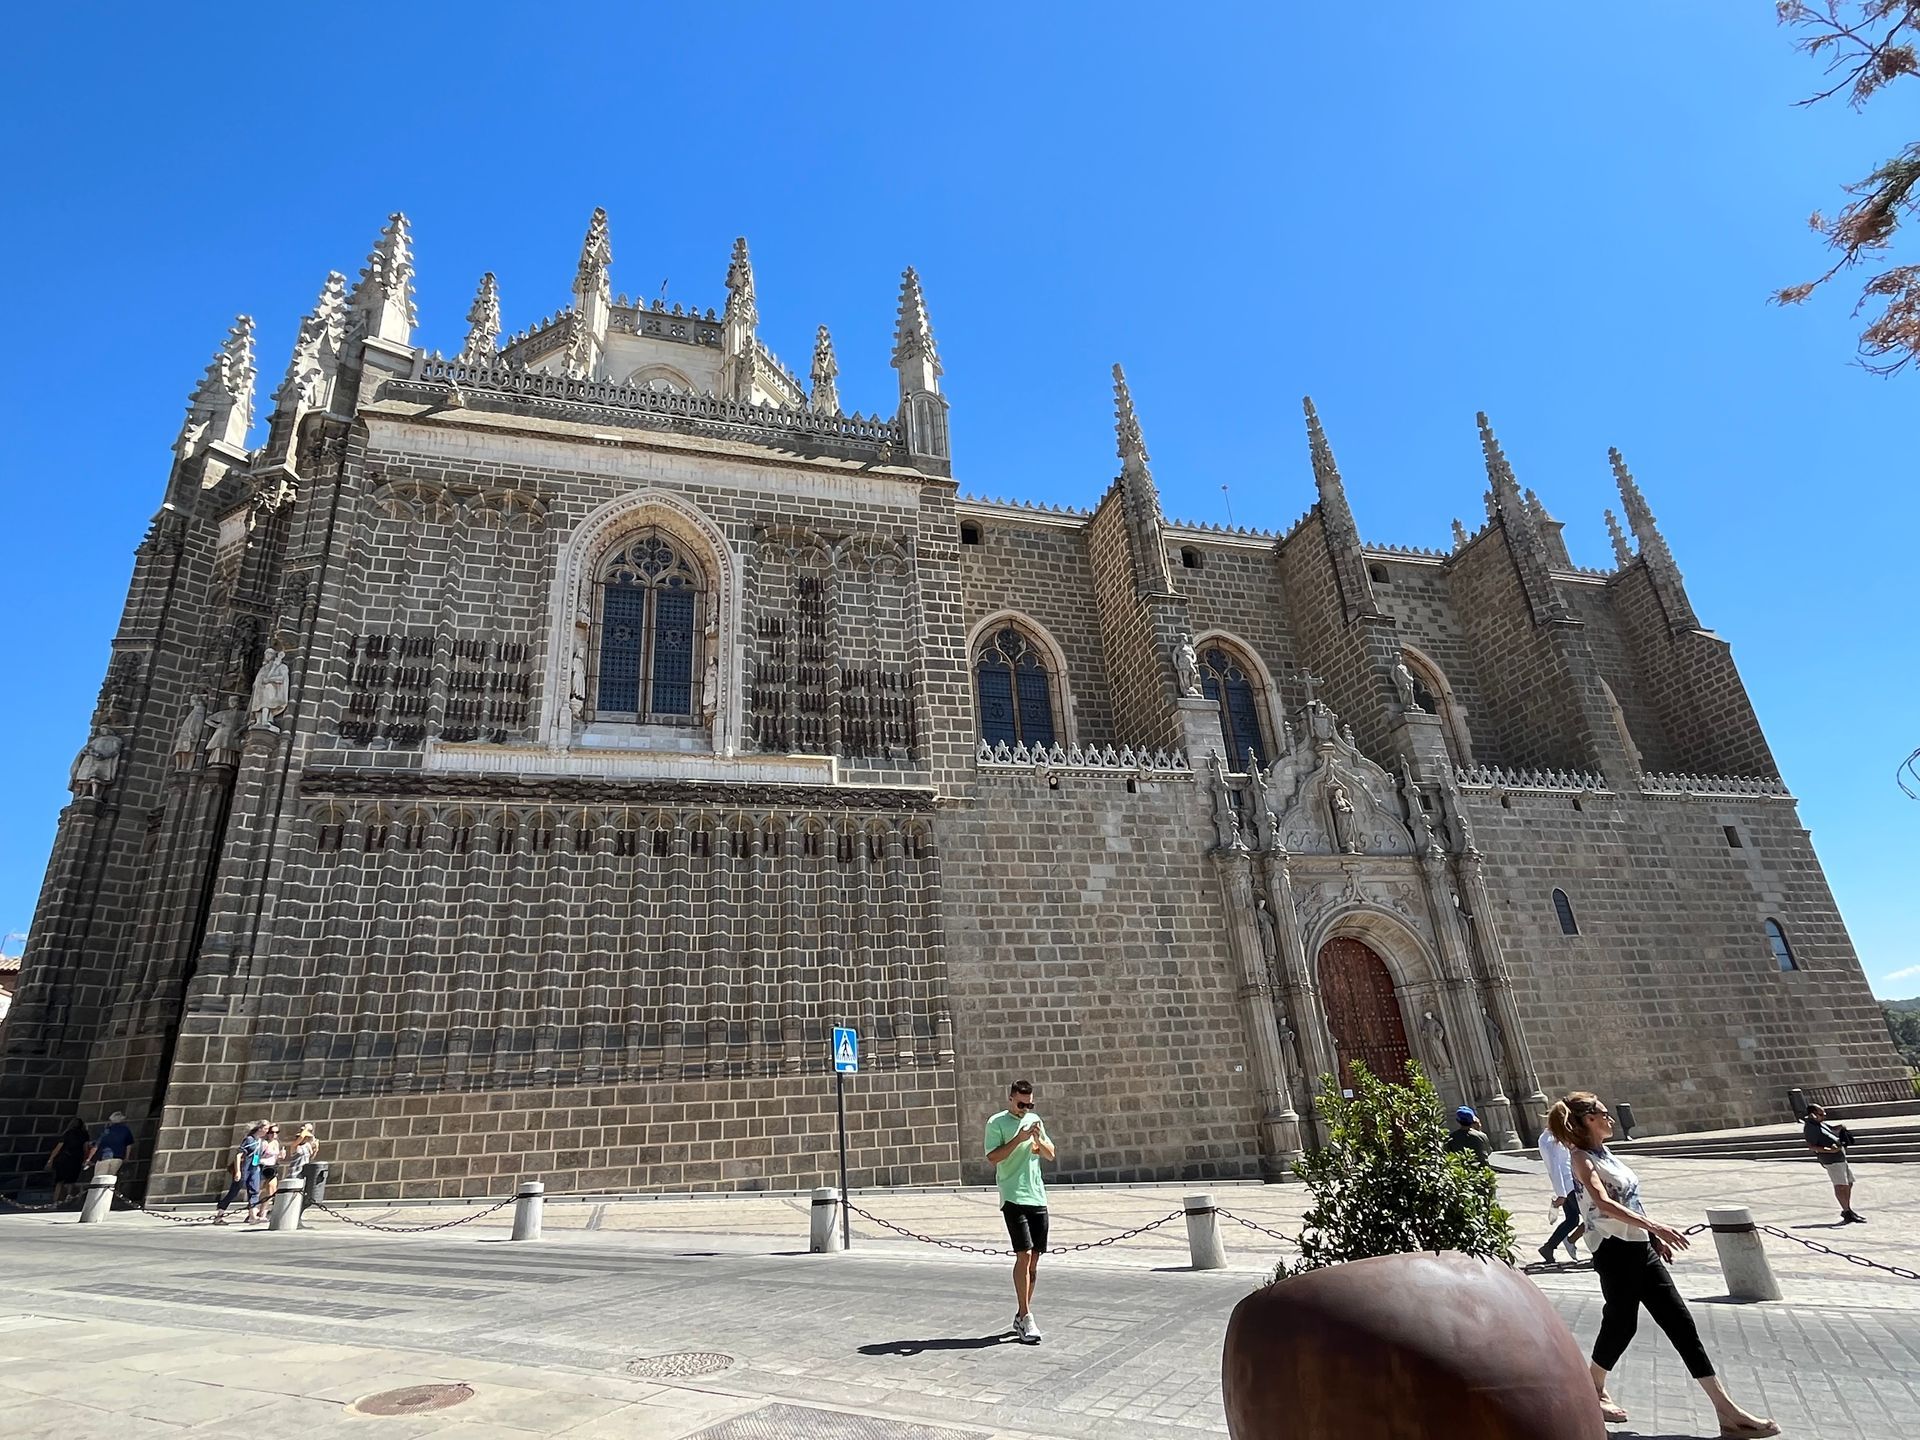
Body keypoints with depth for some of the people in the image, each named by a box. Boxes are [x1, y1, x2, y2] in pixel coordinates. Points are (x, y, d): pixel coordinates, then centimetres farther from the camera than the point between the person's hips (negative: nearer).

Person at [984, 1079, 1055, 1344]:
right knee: (1024, 1255, -13)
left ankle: (1021, 1316, 18)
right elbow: (993, 1157, -12)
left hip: (1038, 1197, 6)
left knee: (1034, 1258, 7)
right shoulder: (997, 1123, -4)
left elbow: (1050, 1154, 15)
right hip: (1013, 1198, -6)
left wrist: (1039, 1139, -6)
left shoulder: (1035, 1120, 13)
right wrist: (1019, 1138, -19)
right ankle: (1026, 1319, -6)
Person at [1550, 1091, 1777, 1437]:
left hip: (1641, 1249, 9)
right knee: (1620, 1324, 3)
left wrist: (1654, 1237, 19)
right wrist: (1655, 1226, -35)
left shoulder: (1604, 1154, 13)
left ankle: (1726, 1409, 9)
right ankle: (1595, 1390, 24)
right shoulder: (1582, 1158, -16)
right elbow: (1604, 1204, -29)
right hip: (1615, 1252, -8)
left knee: (1681, 1323, 6)